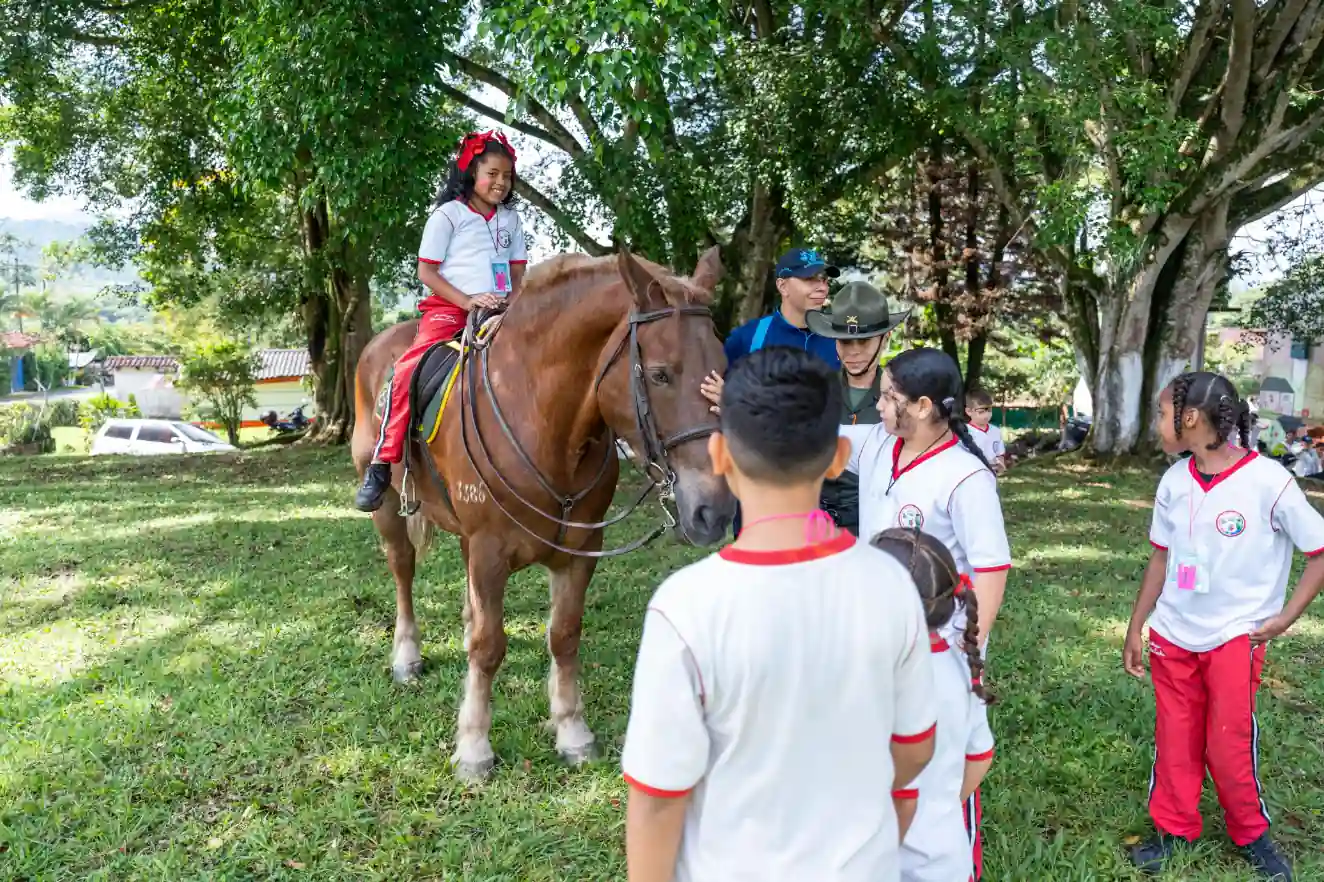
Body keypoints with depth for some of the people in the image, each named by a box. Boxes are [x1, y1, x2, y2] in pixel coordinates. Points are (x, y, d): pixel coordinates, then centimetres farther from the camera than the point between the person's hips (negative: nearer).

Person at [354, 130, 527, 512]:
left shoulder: (510, 218, 16)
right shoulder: (449, 214, 1)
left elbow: (518, 269, 18)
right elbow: (426, 271, -4)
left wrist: (512, 302, -4)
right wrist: (467, 300, -16)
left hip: (498, 311, 5)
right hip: (449, 308, -5)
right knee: (410, 368, -27)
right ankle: (382, 464, -22)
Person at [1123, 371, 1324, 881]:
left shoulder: (1267, 480, -18)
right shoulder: (1175, 480, -2)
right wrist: (1136, 628, 9)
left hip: (1235, 637, -4)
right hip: (1172, 635, 4)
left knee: (1230, 746, 5)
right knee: (1174, 741, 12)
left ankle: (1251, 834, 30)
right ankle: (1174, 829, 29)